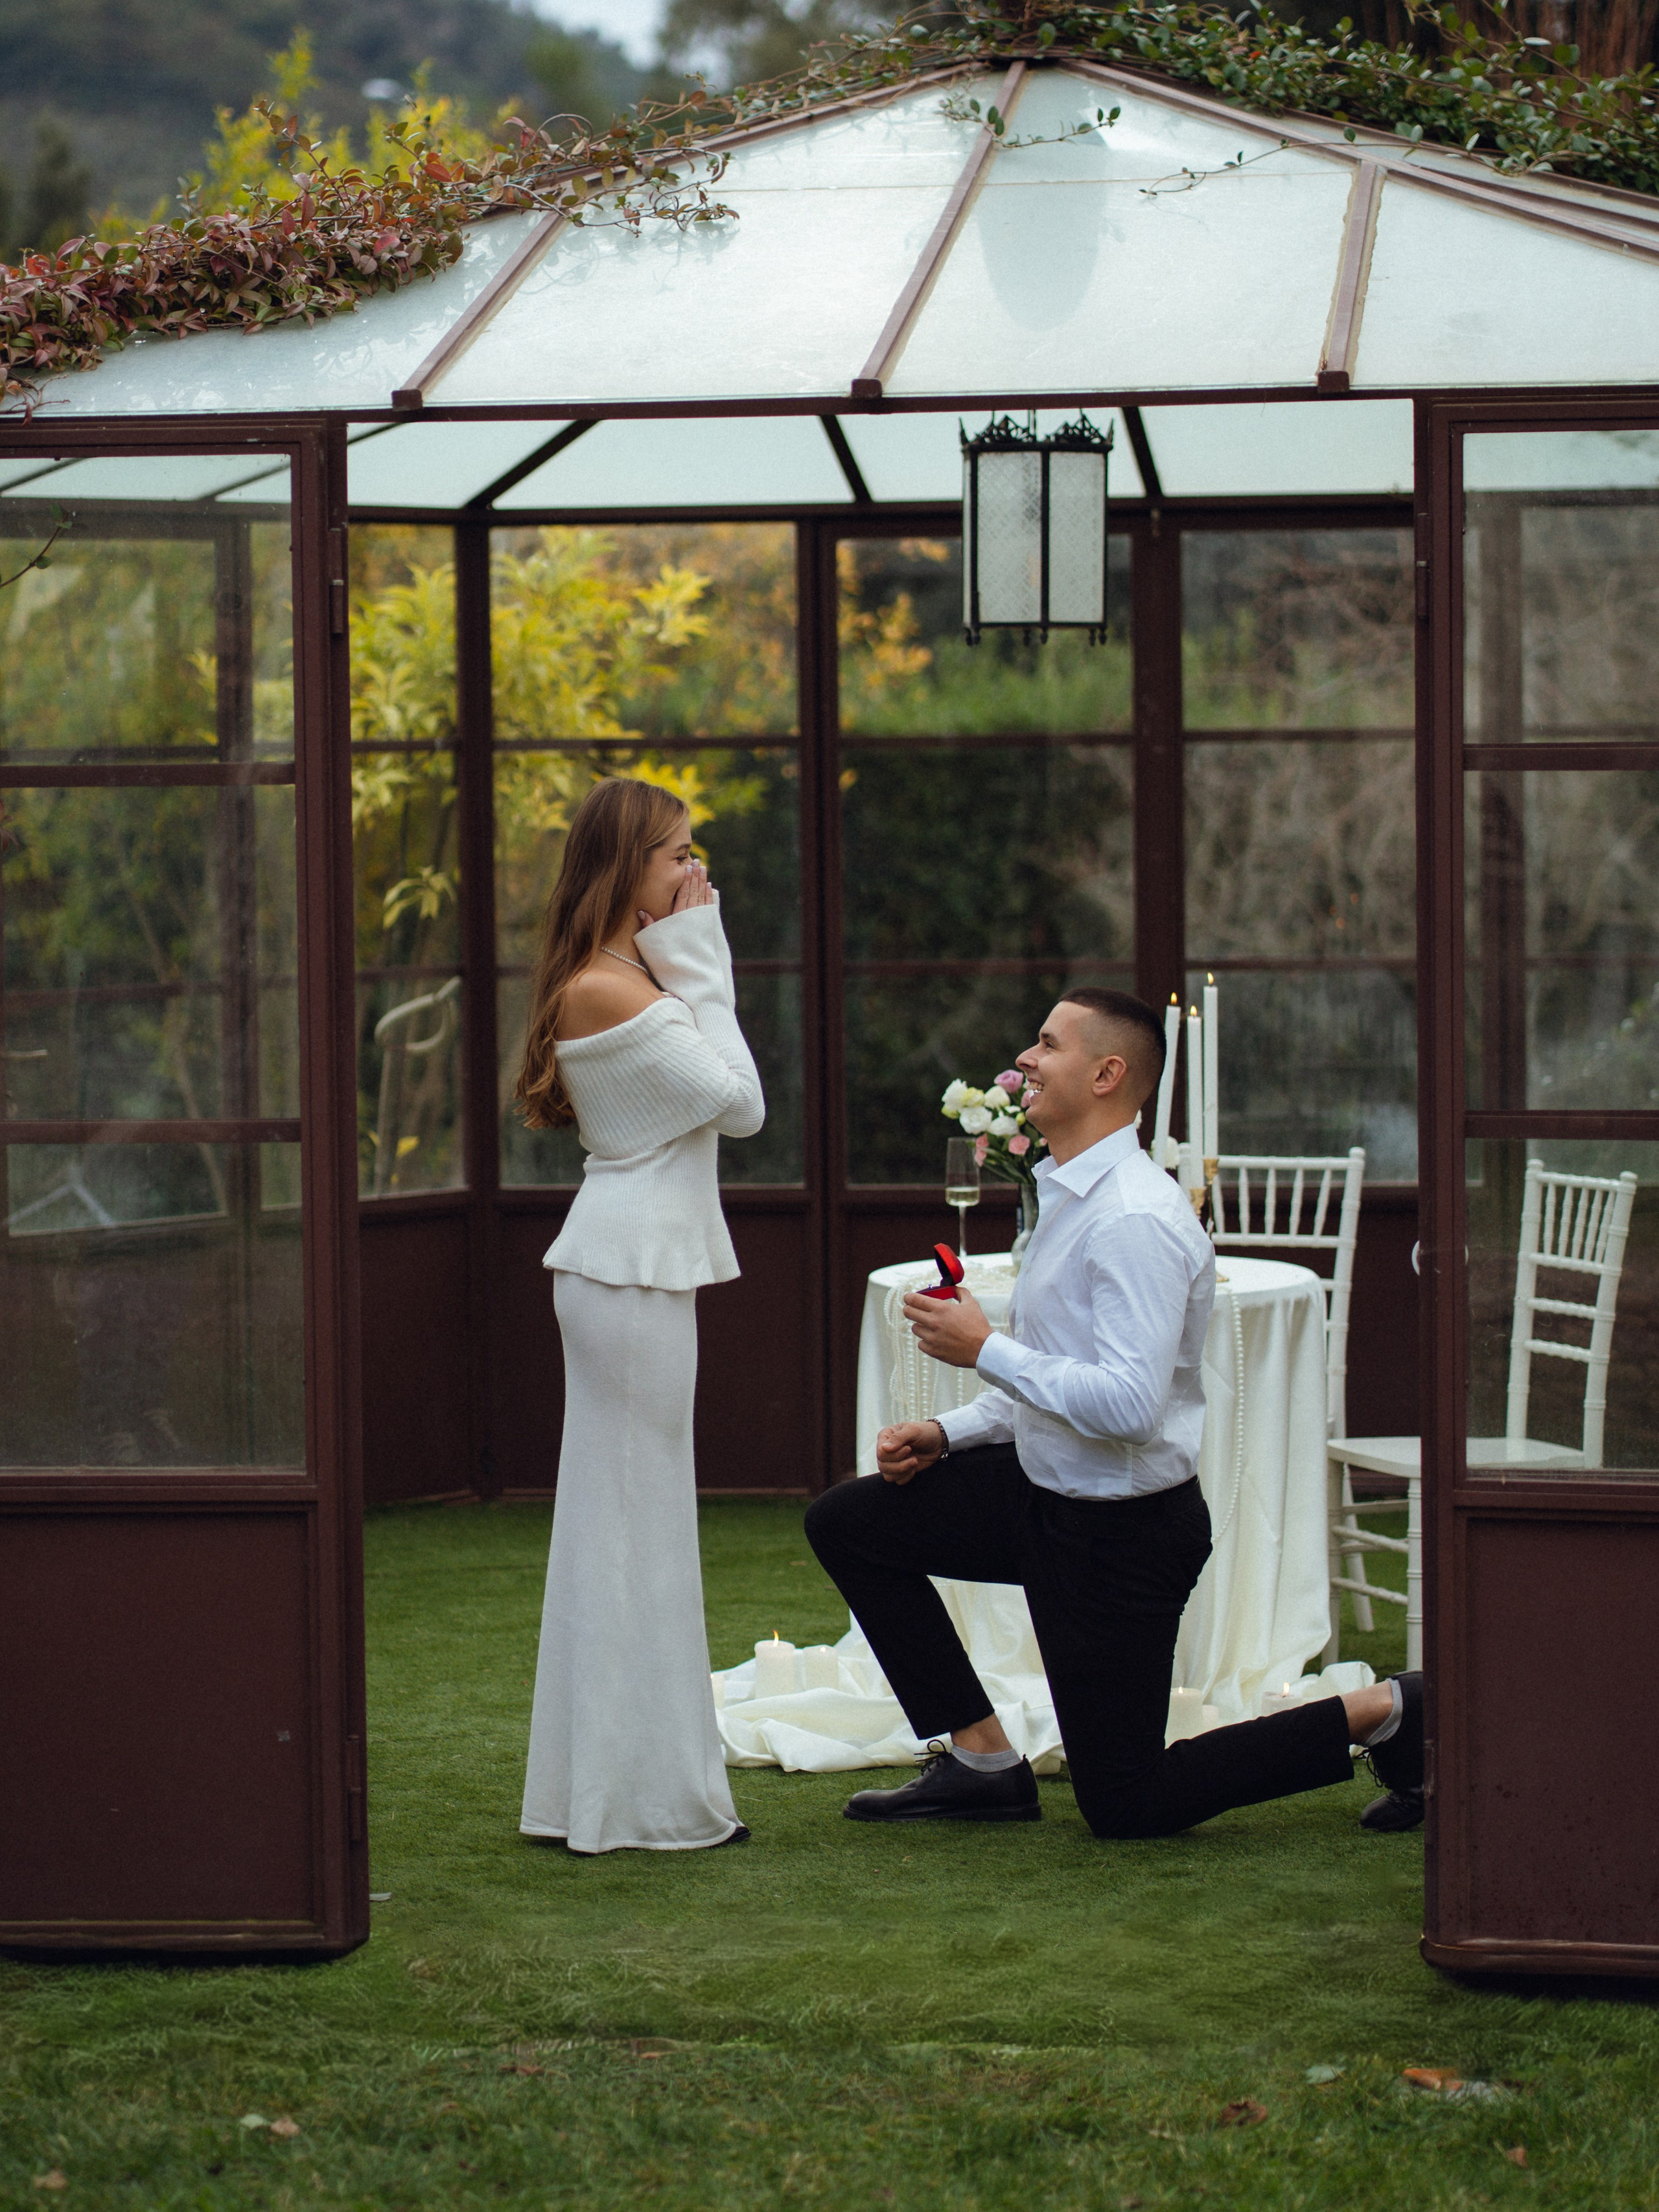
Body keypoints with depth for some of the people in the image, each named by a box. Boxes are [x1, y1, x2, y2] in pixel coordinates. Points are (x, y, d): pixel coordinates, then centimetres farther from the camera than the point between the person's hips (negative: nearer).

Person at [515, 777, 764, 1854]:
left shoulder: (626, 980, 14)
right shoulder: (606, 992, -18)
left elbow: (721, 1096, 15)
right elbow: (739, 1101, -15)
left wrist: (695, 968, 11)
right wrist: (699, 965, -11)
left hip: (638, 1262, 11)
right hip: (634, 1269, -11)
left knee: (627, 1517, 14)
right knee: (636, 1519, -4)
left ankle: (607, 1785, 21)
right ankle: (641, 1795, 2)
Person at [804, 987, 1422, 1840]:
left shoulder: (1135, 1219, -24)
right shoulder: (1069, 1194, 7)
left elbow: (1128, 1402, -32)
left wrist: (984, 1348, -25)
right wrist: (947, 1434, 6)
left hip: (1121, 1529, -10)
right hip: (1049, 1489, 10)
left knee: (1126, 1805, 0)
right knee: (845, 1521, 10)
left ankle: (1384, 1713, 8)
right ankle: (981, 1761, 11)